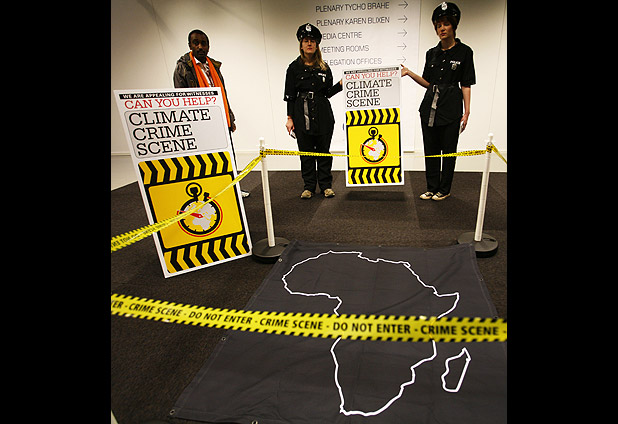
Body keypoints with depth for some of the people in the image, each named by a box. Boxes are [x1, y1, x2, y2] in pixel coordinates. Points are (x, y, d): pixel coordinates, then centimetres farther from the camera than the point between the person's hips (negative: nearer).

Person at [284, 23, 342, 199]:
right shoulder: (294, 67, 4)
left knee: (323, 150, 5)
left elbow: (328, 92, 9)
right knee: (305, 151, 3)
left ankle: (326, 185, 16)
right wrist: (290, 118, -3)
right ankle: (309, 186, 14)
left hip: (323, 114, 2)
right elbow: (289, 95, 2)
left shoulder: (324, 67, 10)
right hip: (302, 114, -1)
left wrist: (341, 84, -6)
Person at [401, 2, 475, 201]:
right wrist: (409, 73, 0)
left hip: (451, 108, -4)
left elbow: (466, 85, -2)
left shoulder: (464, 52, -1)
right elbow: (427, 83, 13)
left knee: (448, 150, 3)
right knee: (430, 149, 8)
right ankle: (432, 188, 20)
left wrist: (466, 111, -8)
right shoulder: (431, 53, 10)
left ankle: (444, 190, 17)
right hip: (430, 106, 4)